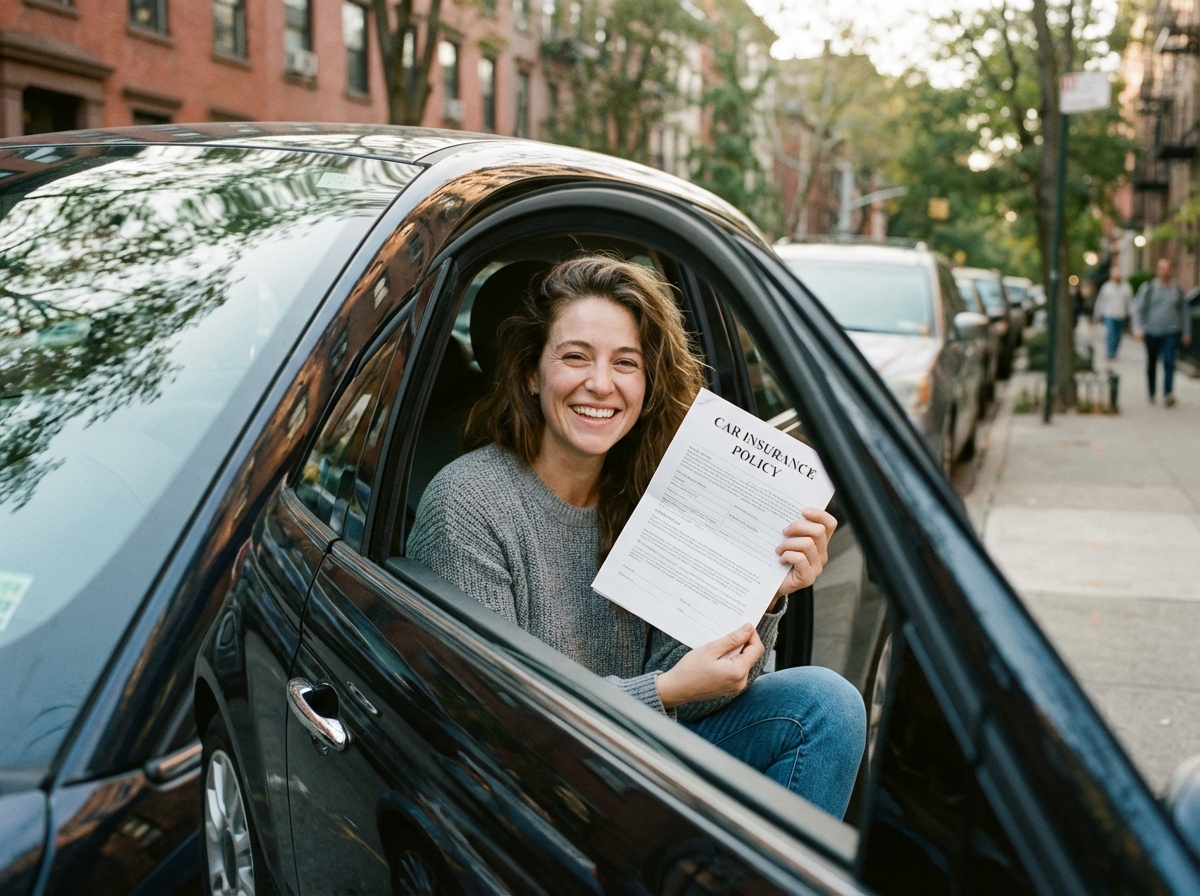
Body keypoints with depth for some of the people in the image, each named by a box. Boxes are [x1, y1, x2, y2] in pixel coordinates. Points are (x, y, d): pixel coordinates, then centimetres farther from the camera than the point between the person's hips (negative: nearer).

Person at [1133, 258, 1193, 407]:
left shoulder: (1177, 290, 9)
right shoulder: (1148, 288, 3)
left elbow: (1184, 312, 18)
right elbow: (1138, 309, -1)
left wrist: (1186, 332, 16)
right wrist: (1138, 328, -14)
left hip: (1171, 333, 0)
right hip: (1152, 332, 0)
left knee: (1169, 362, -15)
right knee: (1151, 364, 9)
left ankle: (1168, 394, -22)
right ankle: (1151, 394, 23)